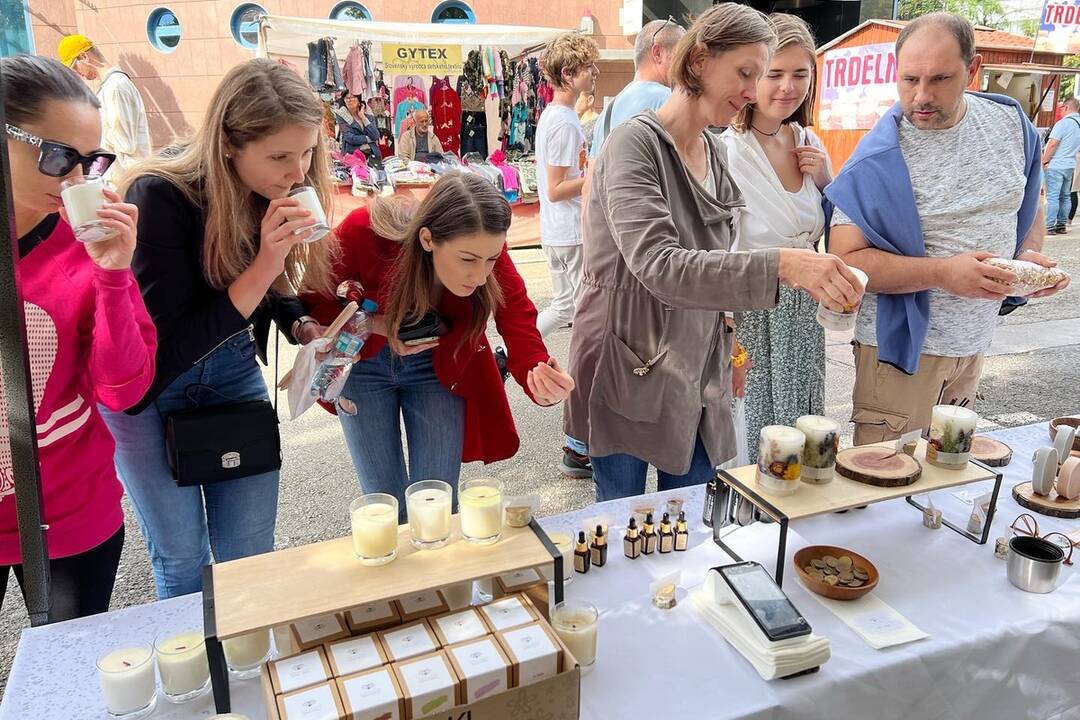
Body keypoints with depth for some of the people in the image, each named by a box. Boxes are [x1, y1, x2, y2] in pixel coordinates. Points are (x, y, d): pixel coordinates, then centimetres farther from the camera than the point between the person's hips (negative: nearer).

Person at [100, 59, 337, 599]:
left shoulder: (282, 195, -11)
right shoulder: (160, 197, -27)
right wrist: (260, 269, -35)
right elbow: (165, 347, -28)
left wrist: (305, 328, -15)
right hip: (146, 385, -4)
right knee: (182, 558, 6)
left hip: (233, 373, 4)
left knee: (251, 555, 9)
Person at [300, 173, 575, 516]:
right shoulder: (363, 231, -31)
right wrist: (381, 326, -29)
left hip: (440, 368, 1)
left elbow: (525, 346, -31)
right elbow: (315, 304, -14)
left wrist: (545, 387, -52)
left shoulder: (488, 256, -28)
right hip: (363, 365, 0)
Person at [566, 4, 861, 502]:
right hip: (630, 370, -7)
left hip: (696, 374, 7)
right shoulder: (636, 143, -16)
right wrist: (781, 264, -37)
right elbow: (659, 267, -30)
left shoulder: (713, 152, 8)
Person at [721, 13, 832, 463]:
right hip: (751, 319, -6)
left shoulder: (808, 144, 5)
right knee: (751, 448, 6)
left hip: (804, 317, 7)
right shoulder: (725, 151, -16)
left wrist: (823, 181, -2)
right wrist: (727, 346, -18)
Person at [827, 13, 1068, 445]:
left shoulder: (1009, 121, 1)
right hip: (902, 345, -6)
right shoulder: (878, 161, -18)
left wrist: (1031, 254, -3)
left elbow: (1026, 204, 17)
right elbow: (845, 259, -20)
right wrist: (941, 273, -28)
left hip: (975, 342, 6)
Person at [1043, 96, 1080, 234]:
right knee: (1065, 196, 12)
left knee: (1052, 196, -7)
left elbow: (1052, 144, -17)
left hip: (1056, 165, -8)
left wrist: (1044, 161, -11)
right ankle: (1061, 225, 16)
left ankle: (1049, 227, -8)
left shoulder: (1063, 123, -12)